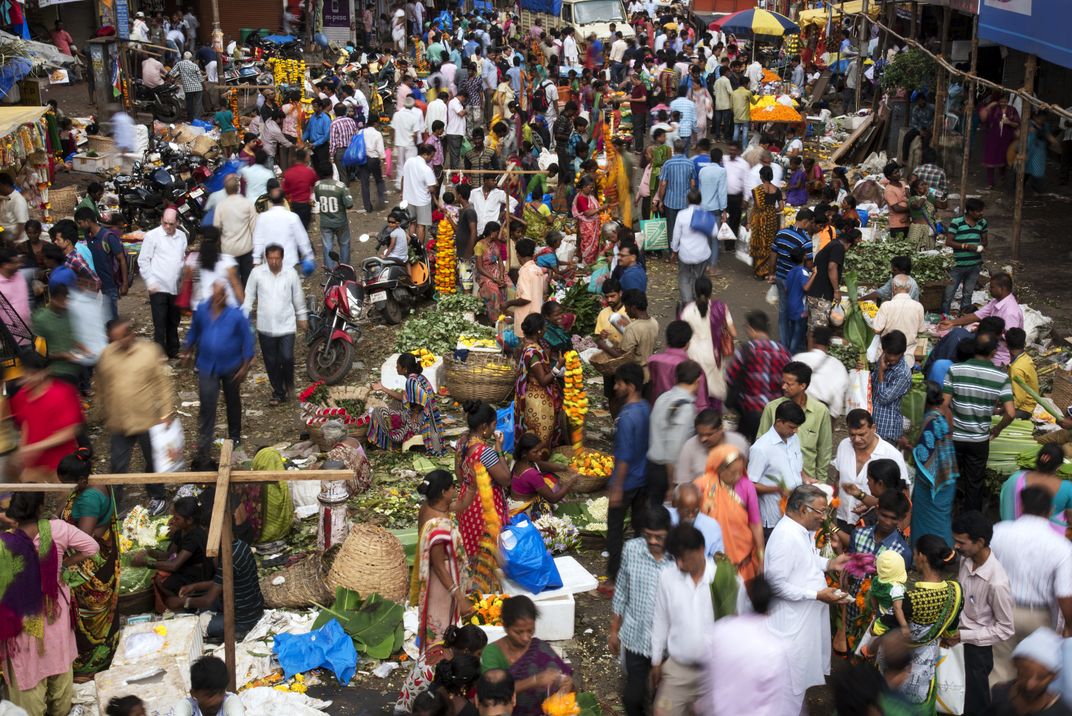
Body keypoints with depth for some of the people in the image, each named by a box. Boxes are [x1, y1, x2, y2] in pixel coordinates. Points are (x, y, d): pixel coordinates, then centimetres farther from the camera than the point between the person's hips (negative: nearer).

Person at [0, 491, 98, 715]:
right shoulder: (56, 529, -19)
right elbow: (92, 548, -8)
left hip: (24, 619, -3)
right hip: (56, 612, 3)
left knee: (28, 671, 17)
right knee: (59, 661, 26)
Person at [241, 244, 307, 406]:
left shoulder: (291, 273, -7)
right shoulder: (257, 273, -7)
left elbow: (298, 297, 6)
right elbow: (249, 296, 3)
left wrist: (302, 317, 15)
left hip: (287, 325, -1)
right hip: (265, 327, 1)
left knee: (287, 358, -11)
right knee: (271, 362, 9)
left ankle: (288, 383, 20)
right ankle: (278, 392, 27)